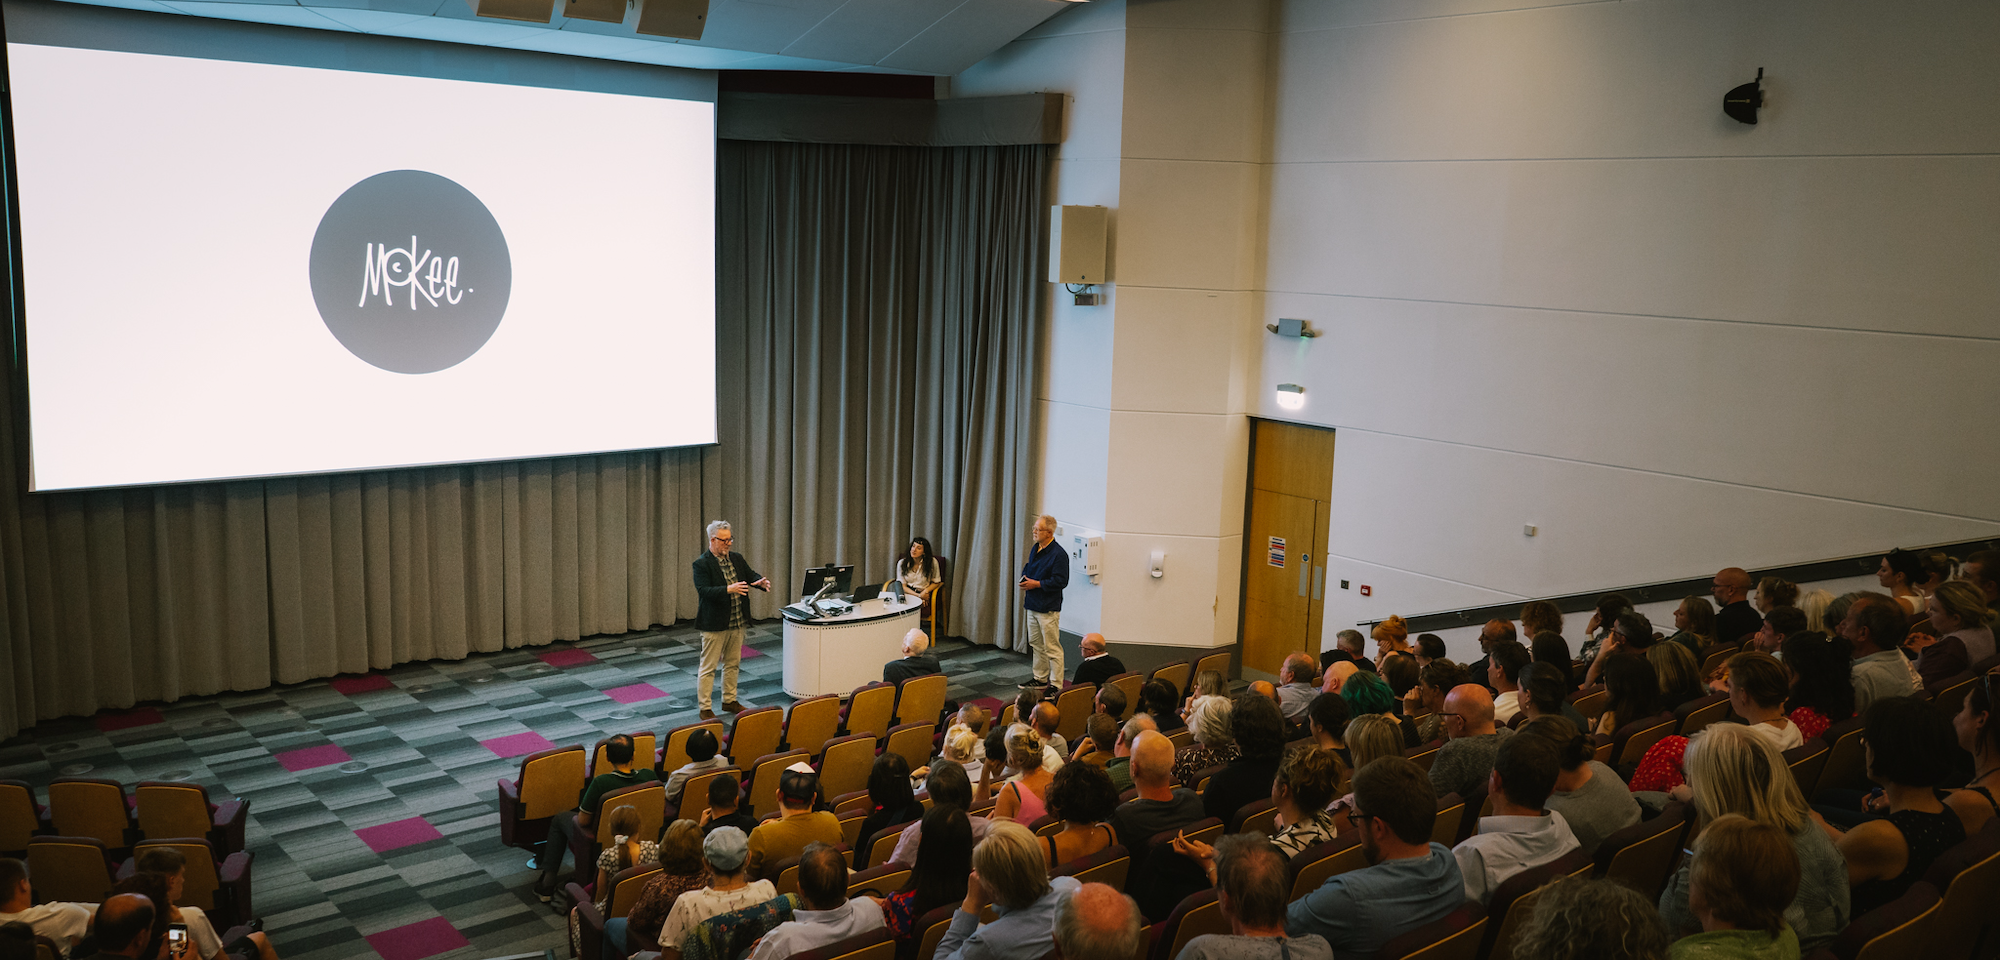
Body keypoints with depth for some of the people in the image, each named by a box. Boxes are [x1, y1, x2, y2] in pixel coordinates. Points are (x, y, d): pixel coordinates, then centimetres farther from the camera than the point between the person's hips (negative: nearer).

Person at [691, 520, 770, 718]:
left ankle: (729, 700, 31)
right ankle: (705, 708, 8)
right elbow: (704, 590, -22)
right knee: (708, 667, 1)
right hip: (714, 624, -7)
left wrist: (761, 582, -14)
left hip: (737, 622, 7)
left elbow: (750, 575, 10)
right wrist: (728, 589, -34)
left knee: (732, 664, 18)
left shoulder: (737, 558, 9)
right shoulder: (701, 564, -13)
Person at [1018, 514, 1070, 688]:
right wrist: (1024, 578, 5)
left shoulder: (1058, 554, -18)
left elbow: (1061, 581, -22)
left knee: (1052, 648, -5)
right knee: (1036, 644, 19)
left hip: (1048, 608, -9)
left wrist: (1037, 584, -20)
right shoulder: (1035, 549, 9)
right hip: (1033, 605, 9)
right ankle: (1040, 678, 32)